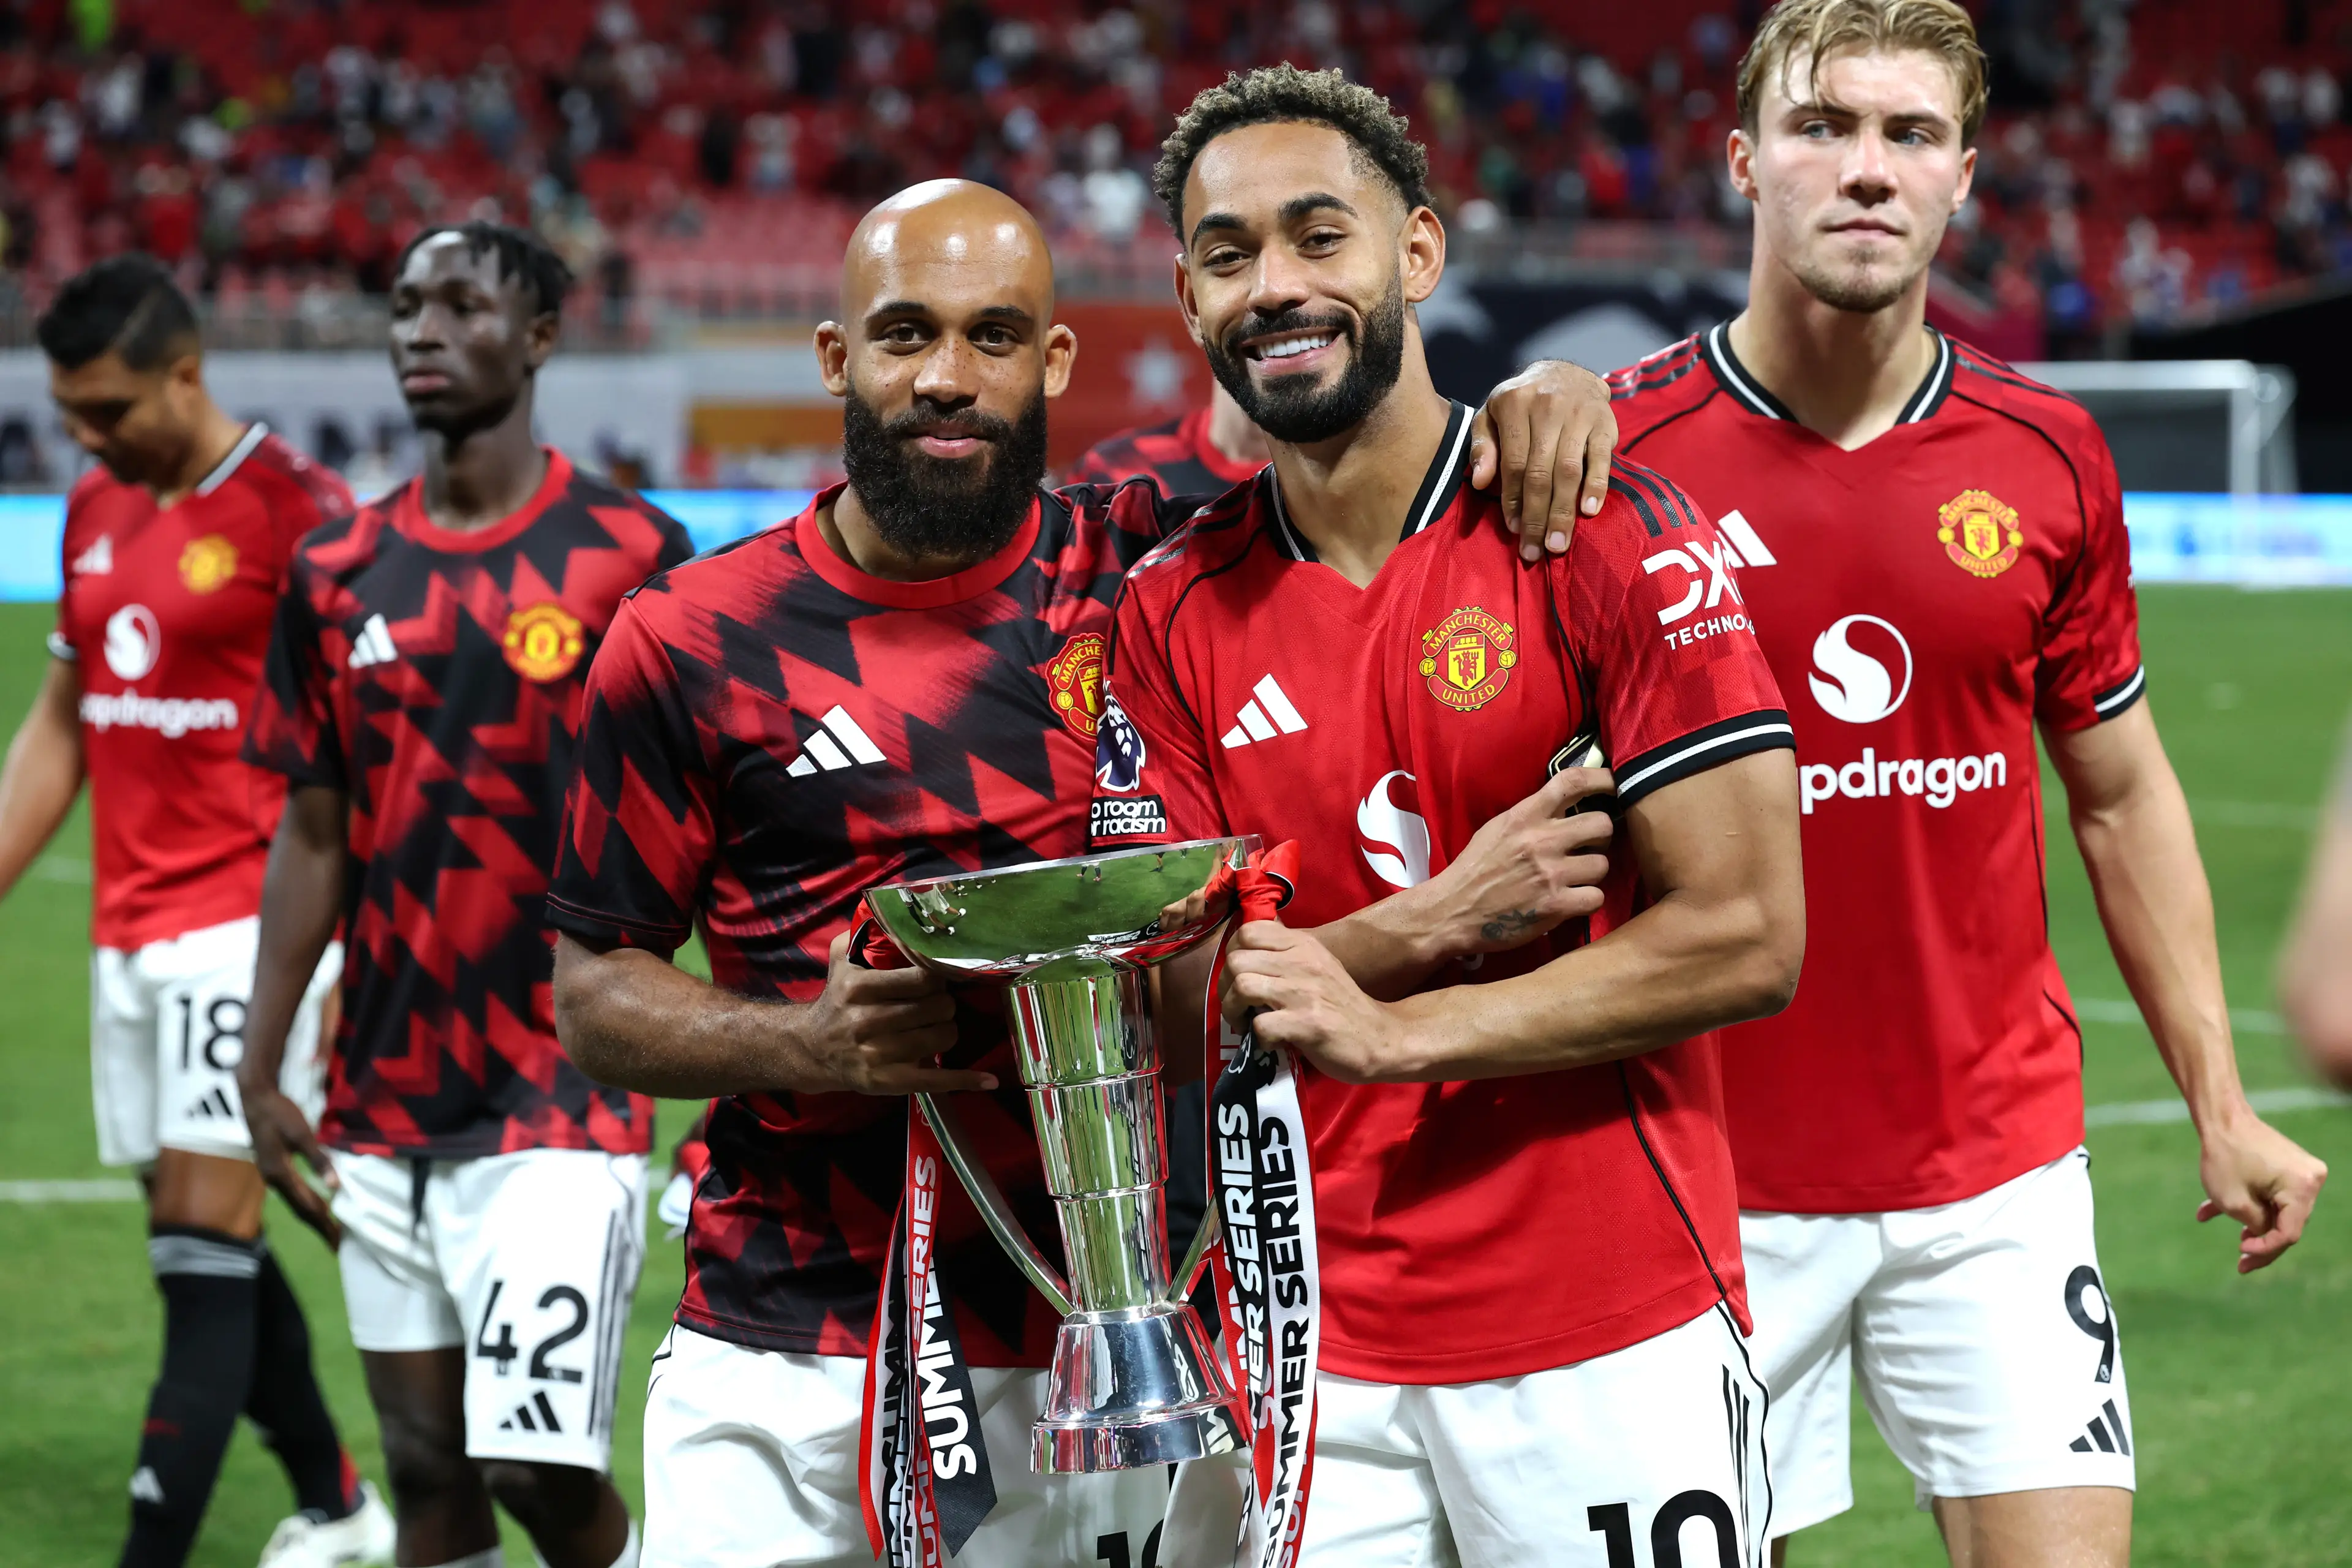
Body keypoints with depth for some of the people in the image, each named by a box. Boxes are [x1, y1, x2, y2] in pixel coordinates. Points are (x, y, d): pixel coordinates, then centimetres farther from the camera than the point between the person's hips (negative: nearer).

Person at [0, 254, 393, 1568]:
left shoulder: (296, 512, -10)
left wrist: (345, 959, -16)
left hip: (245, 930, -8)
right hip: (130, 938, 8)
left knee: (204, 1248, -10)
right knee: (211, 1252, 13)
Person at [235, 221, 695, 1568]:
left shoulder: (628, 559, -5)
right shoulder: (339, 571, 8)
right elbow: (313, 837, 13)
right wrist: (262, 1069, 9)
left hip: (561, 1108, -5)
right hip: (383, 1109, 5)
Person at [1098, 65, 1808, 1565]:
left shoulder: (1606, 533, -7)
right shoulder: (1175, 613, 5)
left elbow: (1745, 937, -11)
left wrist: (1393, 1026, -18)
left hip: (1612, 1343, -3)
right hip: (1306, 1354, 3)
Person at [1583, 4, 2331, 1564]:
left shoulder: (2048, 456, 3)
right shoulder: (1619, 455, -7)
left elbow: (2121, 795, 12)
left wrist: (2220, 1103, 10)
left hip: (1997, 1161, 3)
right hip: (1714, 1180, -2)